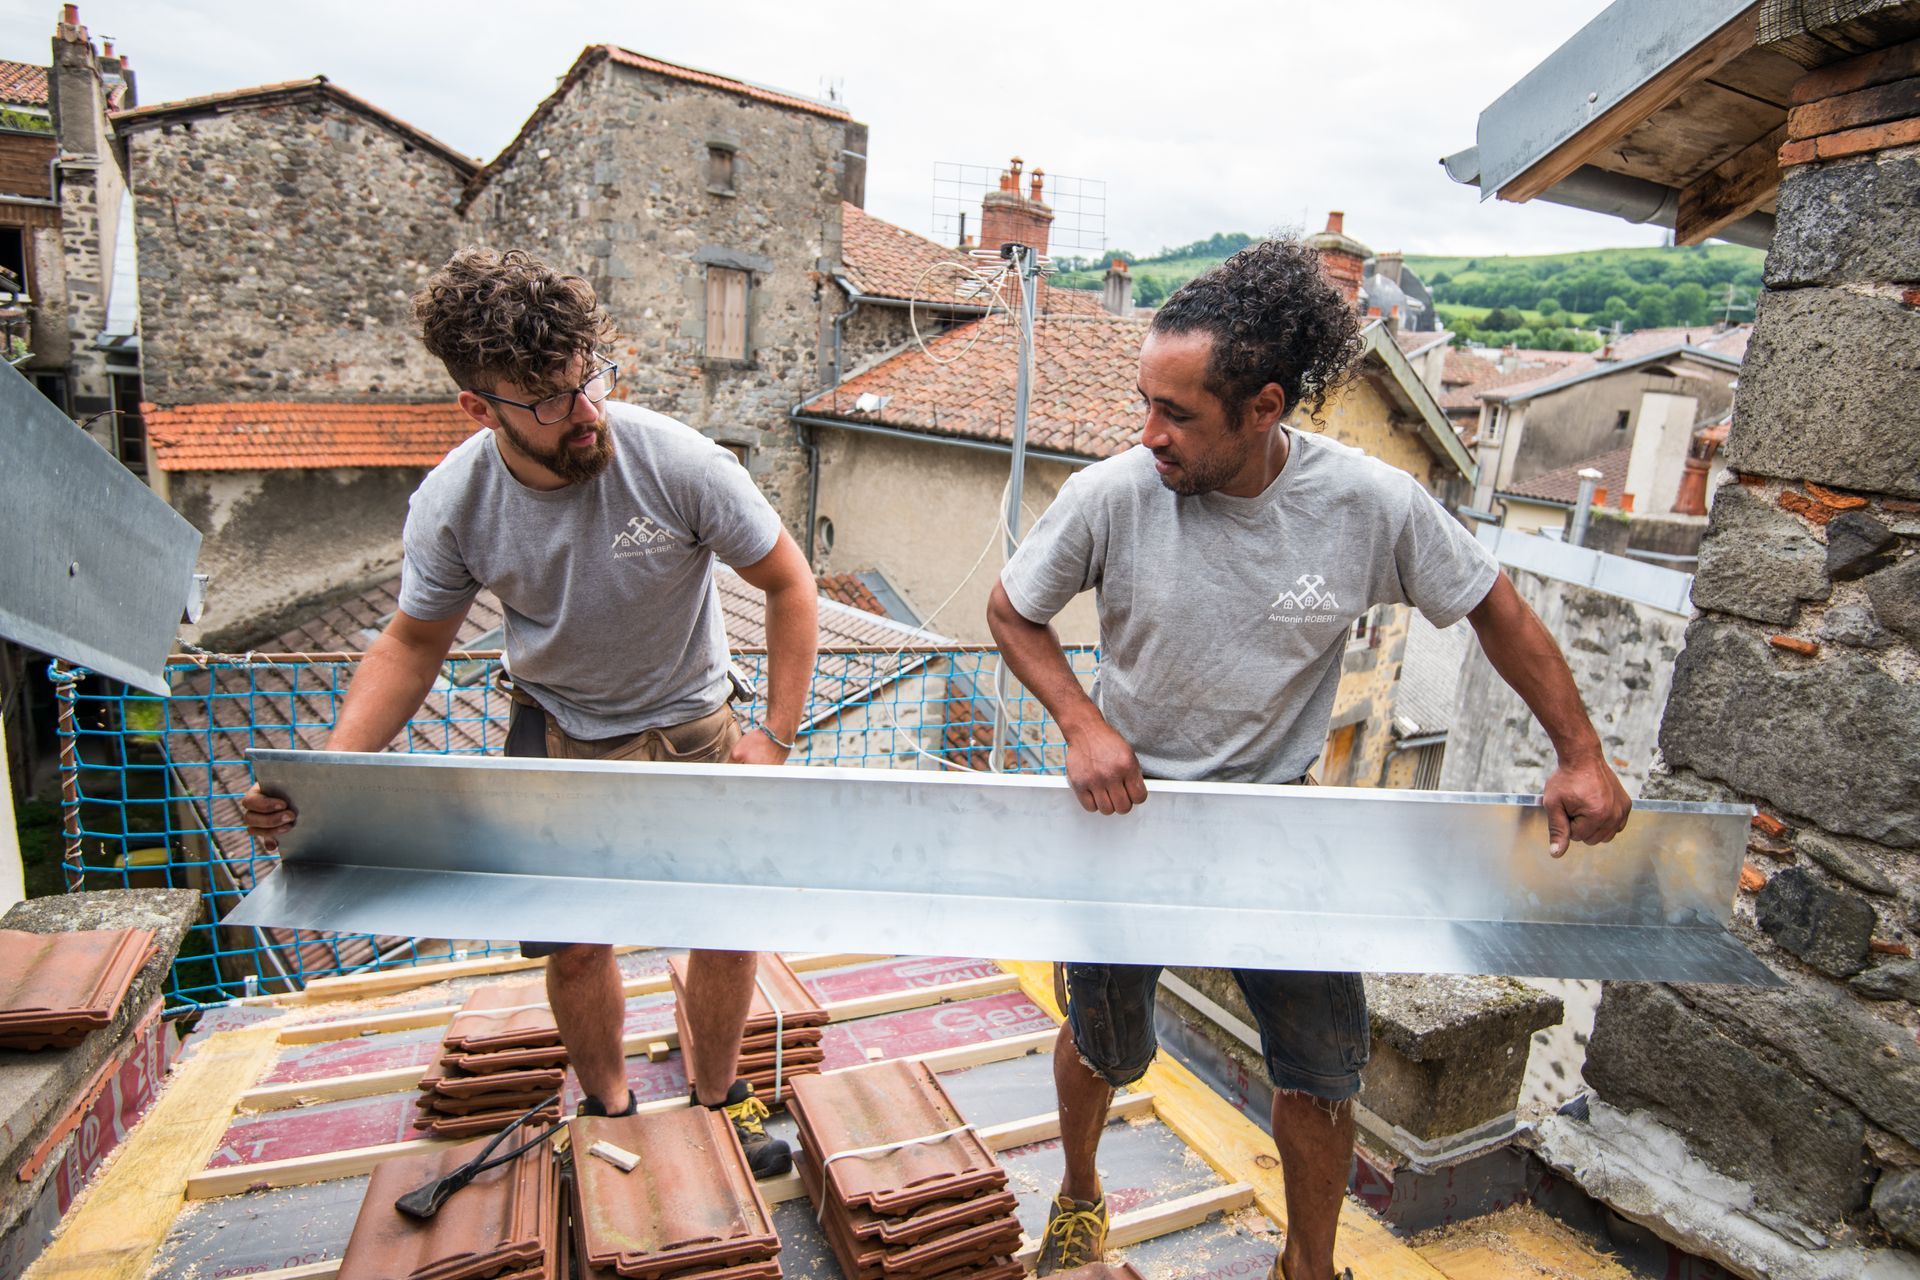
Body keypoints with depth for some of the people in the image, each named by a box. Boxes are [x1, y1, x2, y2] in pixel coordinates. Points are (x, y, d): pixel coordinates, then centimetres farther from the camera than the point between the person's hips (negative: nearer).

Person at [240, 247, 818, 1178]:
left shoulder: (681, 464, -26)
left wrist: (776, 737, -17)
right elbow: (413, 643, -2)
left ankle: (717, 1095, 31)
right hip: (556, 732, 1)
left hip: (690, 723, -1)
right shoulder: (451, 504, -18)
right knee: (571, 945, 6)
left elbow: (788, 582, -14)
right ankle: (607, 1109, 36)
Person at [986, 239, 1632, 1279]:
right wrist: (1082, 722, -19)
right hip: (1126, 803, 0)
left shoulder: (1373, 504, -18)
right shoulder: (1111, 496, -21)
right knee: (1105, 1046, 16)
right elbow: (1012, 611, -5)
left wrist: (1581, 754, 0)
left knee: (1322, 1066, 10)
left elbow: (1493, 607, -1)